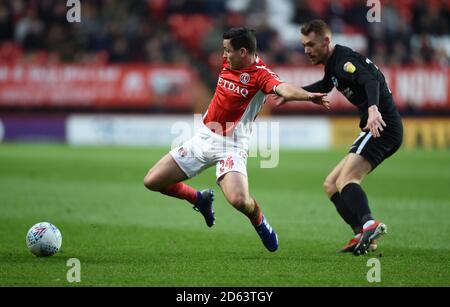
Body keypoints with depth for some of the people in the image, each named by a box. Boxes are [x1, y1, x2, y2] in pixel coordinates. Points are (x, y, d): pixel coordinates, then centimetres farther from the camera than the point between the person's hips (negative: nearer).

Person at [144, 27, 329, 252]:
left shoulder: (260, 75, -18)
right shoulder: (228, 63, 2)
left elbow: (284, 89, -38)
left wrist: (308, 96, -54)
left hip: (231, 146, -7)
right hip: (204, 138, 7)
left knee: (239, 200, -29)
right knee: (152, 182, 4)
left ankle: (259, 221, 8)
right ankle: (200, 199, 30)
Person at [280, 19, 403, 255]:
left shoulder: (344, 59, -12)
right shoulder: (333, 64, 19)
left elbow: (370, 81, -33)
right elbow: (324, 87, 43)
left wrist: (373, 109, -51)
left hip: (382, 127, -11)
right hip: (374, 131, 11)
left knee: (346, 179, -28)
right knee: (331, 185, 9)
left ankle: (368, 224, -50)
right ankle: (363, 236, -7)